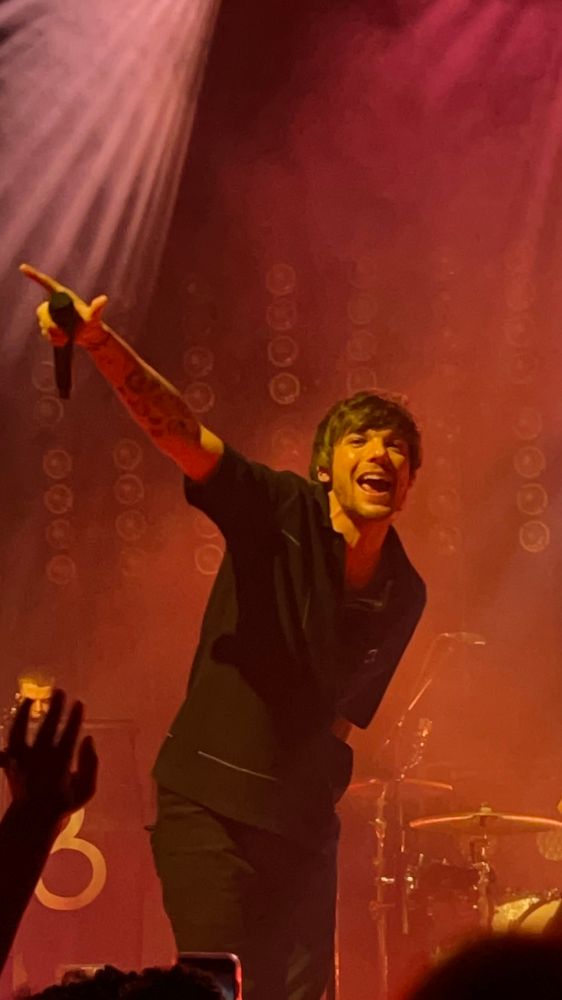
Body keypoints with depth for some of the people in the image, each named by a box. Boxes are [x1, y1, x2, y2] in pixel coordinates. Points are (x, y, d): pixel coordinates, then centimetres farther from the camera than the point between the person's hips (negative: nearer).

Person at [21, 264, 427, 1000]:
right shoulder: (280, 511, -9)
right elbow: (178, 429, -25)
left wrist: (320, 786, 5)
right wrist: (100, 342, -41)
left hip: (304, 822, 5)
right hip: (210, 805, -5)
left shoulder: (405, 594, 5)